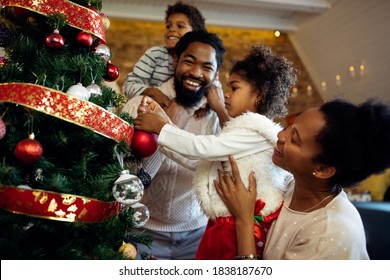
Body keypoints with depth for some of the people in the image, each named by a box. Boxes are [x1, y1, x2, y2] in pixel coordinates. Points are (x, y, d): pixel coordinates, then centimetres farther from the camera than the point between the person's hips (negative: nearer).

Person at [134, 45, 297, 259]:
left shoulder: (257, 129, -14)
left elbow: (202, 148, -20)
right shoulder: (245, 128, 15)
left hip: (241, 227, -8)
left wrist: (161, 127, -9)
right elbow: (194, 160, 10)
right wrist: (163, 123, 5)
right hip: (226, 223, 8)